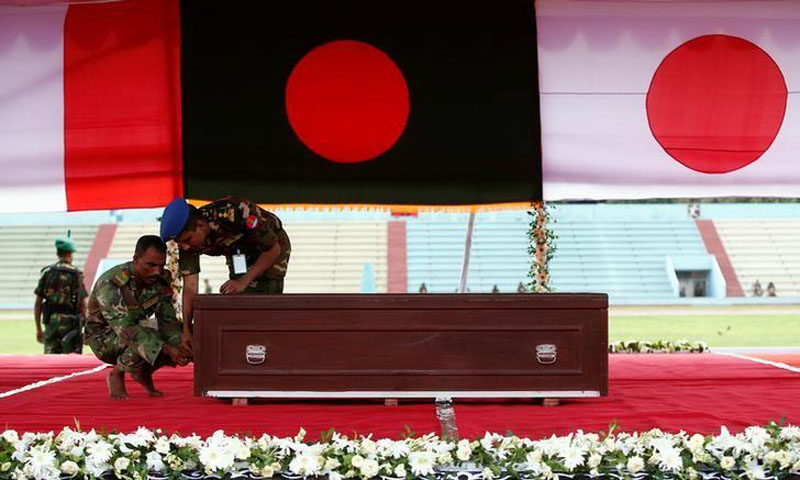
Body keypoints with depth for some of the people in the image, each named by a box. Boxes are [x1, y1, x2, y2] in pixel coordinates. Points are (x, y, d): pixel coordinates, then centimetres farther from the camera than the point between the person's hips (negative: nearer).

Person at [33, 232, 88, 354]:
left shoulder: (47, 272, 5)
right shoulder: (77, 274, -3)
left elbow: (38, 304, 4)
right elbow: (83, 304, -6)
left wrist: (38, 329, 11)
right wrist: (82, 326, 3)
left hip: (51, 322, 3)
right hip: (70, 322, -3)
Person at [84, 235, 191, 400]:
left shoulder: (162, 280, -12)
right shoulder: (109, 284, -31)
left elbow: (167, 320, -10)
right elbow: (125, 327, -39)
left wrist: (179, 345, -33)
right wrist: (166, 348, -49)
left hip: (134, 330, 6)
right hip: (103, 337, -6)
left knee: (176, 344, -16)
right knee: (143, 342, -35)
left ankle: (144, 371, 11)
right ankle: (117, 374, -6)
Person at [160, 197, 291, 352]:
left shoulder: (235, 215, -40)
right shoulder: (187, 237, -22)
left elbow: (273, 249, -28)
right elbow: (190, 286, -17)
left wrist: (243, 282, -33)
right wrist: (186, 331, -22)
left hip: (270, 245, -5)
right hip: (239, 253, 5)